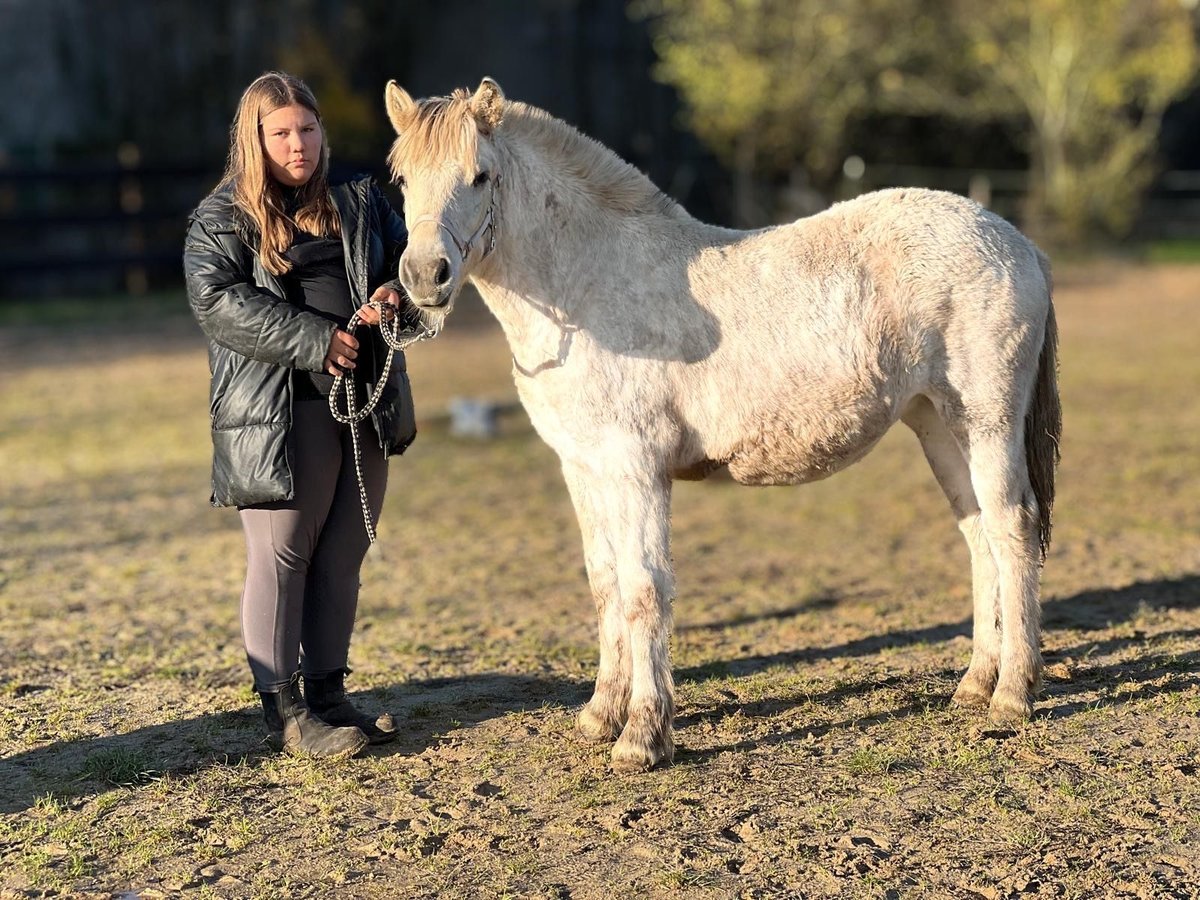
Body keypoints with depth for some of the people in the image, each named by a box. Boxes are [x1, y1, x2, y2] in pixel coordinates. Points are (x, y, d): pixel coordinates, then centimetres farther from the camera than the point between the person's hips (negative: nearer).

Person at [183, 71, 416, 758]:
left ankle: (329, 692, 21)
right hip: (278, 411, -5)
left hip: (368, 403, 5)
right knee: (282, 554, -1)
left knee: (343, 557, 10)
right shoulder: (223, 217, 1)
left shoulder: (360, 202, 15)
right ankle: (283, 705, 8)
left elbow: (407, 259, 19)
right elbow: (217, 301, -13)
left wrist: (393, 295, -7)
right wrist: (317, 340, -19)